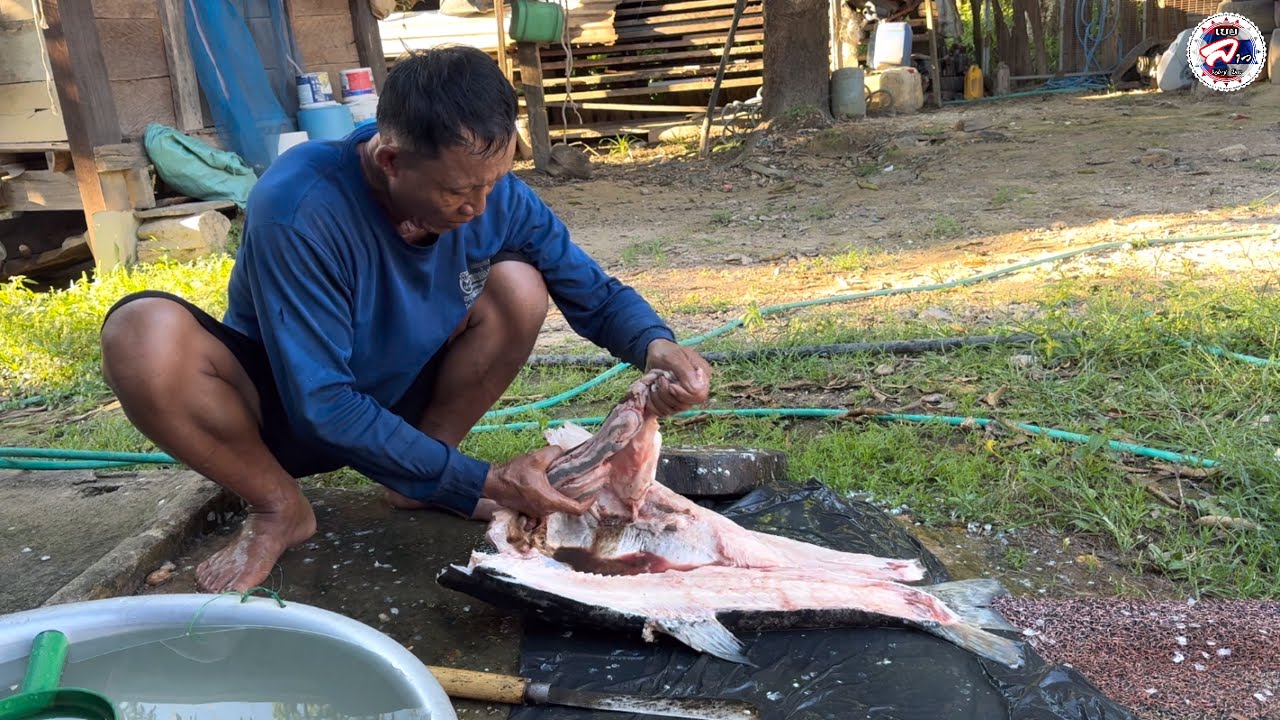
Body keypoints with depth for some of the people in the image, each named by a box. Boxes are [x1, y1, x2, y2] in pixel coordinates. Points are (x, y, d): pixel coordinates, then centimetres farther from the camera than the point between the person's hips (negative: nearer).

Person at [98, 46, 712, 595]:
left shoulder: (495, 194, -19)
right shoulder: (299, 209, -33)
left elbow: (597, 294, -8)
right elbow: (323, 406, -32)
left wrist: (656, 345, -32)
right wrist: (481, 483, -32)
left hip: (400, 402, 4)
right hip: (284, 411, -3)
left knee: (519, 287, -20)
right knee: (143, 335, -34)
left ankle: (413, 482, -4)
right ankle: (280, 508, -8)